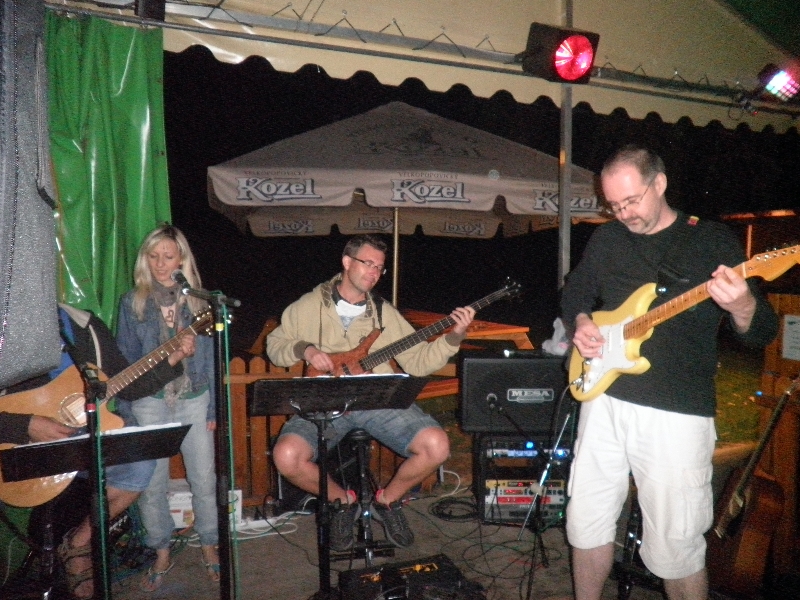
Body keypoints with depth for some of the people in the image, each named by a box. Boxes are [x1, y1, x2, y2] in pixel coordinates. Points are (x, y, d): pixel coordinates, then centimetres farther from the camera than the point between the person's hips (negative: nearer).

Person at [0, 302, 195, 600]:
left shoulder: (87, 326, 5)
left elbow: (125, 387, 8)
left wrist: (171, 360, -4)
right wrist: (26, 425, -25)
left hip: (90, 428, 5)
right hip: (35, 441, -5)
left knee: (142, 461, -20)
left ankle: (79, 542, 0)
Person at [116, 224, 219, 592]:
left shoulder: (198, 301, 3)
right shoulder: (132, 302, 2)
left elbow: (211, 357, 4)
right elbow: (125, 360, 5)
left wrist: (212, 409, 1)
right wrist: (127, 411, -1)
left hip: (194, 400, 0)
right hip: (149, 404, 0)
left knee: (204, 479, 5)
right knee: (151, 483, 5)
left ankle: (209, 547, 25)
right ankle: (161, 554, 26)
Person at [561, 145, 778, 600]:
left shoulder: (713, 241, -4)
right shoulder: (606, 239, 8)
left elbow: (763, 333, -6)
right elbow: (575, 292, 21)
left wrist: (741, 306, -29)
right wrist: (582, 323, -1)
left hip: (676, 415, -4)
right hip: (604, 400, 4)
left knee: (675, 547, 5)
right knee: (586, 523, 13)